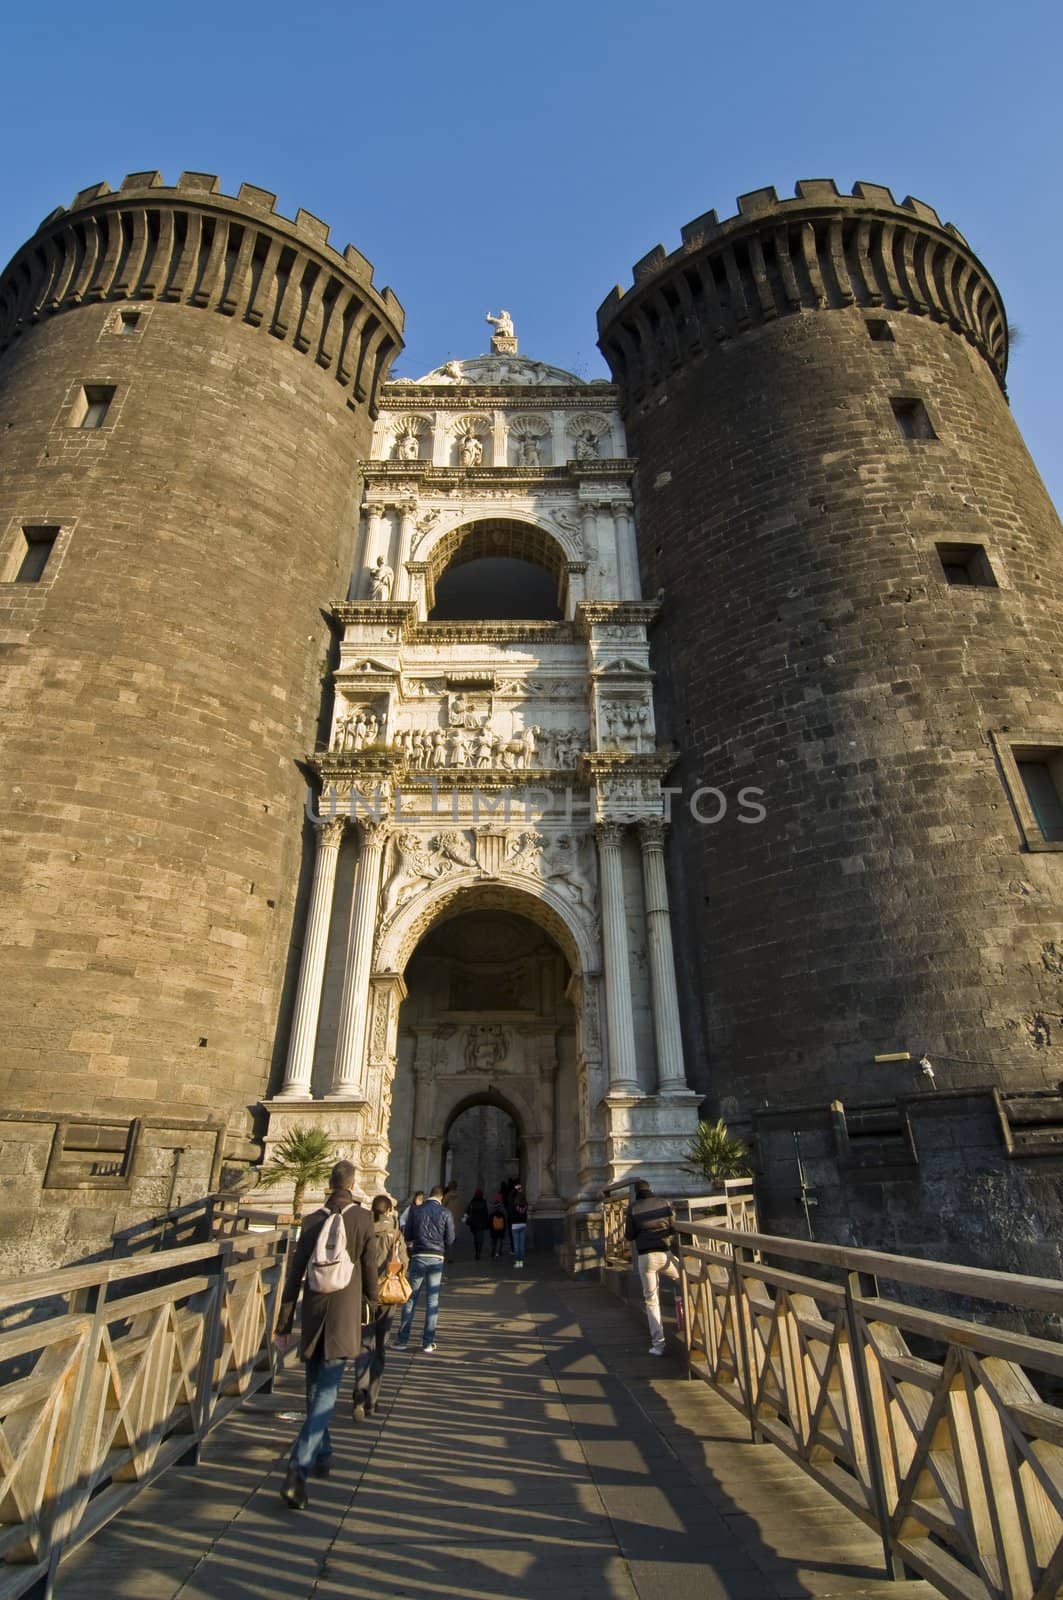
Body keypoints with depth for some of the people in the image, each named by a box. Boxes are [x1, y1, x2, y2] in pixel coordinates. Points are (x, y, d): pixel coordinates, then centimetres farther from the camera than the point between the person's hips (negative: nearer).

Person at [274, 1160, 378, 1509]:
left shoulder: (312, 1220, -2)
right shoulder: (362, 1218, -10)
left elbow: (294, 1275, 0)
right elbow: (370, 1270, -4)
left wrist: (284, 1325, 7)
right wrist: (372, 1304, 16)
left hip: (312, 1316, 4)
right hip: (343, 1318, -4)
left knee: (314, 1389, 21)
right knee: (326, 1394, 1)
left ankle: (321, 1456, 36)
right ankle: (298, 1469, -10)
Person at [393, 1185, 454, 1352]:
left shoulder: (416, 1210, 0)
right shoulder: (445, 1213, -3)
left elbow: (407, 1235, 4)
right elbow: (450, 1240, -1)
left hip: (418, 1257, 1)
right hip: (437, 1259, -1)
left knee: (411, 1298, 10)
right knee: (432, 1301, 7)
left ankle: (402, 1340, 13)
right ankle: (428, 1343, 9)